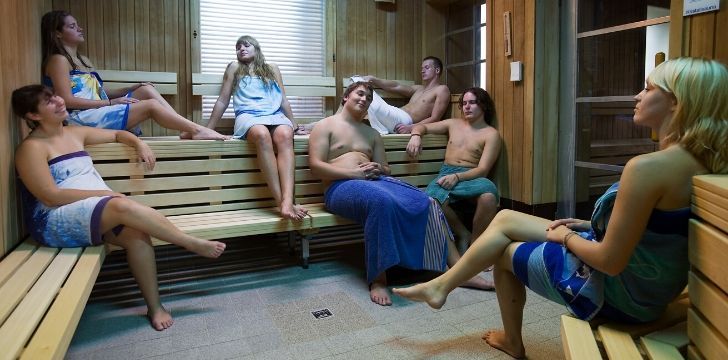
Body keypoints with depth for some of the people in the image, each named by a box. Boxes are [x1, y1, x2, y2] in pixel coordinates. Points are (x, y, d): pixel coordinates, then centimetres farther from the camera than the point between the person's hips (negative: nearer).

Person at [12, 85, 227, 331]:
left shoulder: (75, 133, 15)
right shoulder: (32, 147, -6)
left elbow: (117, 134, 28)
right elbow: (51, 197, -15)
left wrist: (139, 144, 6)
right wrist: (101, 193, -16)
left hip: (94, 210, 7)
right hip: (55, 222, -7)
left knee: (137, 234, -25)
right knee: (123, 206, -33)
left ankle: (155, 306, -17)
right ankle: (192, 244, -20)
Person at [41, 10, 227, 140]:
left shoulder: (83, 60, 23)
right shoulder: (58, 60, -4)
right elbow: (67, 100, -14)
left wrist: (131, 89, 3)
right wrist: (111, 102, -17)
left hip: (99, 111, 8)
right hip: (83, 117, -8)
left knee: (147, 90, -5)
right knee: (151, 105, -19)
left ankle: (190, 130, -18)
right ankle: (197, 129, -15)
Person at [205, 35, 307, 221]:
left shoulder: (272, 69, 27)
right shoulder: (234, 68, 22)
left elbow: (283, 100, 25)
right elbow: (222, 101, 19)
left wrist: (294, 125, 20)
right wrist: (208, 129, 14)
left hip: (275, 115, 2)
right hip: (248, 116, -2)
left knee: (285, 135, -37)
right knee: (262, 135, -40)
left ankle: (287, 200, -55)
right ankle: (281, 201, -46)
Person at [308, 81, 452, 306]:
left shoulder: (372, 134, 27)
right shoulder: (325, 126, 10)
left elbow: (386, 168, 24)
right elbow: (315, 166, -3)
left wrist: (378, 169, -3)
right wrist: (355, 173, -14)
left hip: (375, 180, 6)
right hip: (341, 185, -5)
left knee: (423, 202, -23)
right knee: (382, 200, -40)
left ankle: (448, 264, -15)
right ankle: (377, 278, -35)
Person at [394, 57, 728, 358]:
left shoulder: (647, 167, -31)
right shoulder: (698, 158, -1)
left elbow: (611, 261, -29)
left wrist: (567, 237, -9)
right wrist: (588, 226, 7)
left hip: (619, 290, -8)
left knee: (506, 252, 13)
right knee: (505, 219, 9)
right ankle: (441, 285, 24)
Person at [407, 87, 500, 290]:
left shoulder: (491, 134, 10)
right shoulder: (453, 124, 24)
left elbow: (483, 169, -2)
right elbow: (422, 126, 29)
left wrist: (456, 177, -20)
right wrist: (416, 135, 3)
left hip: (471, 177, -2)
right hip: (445, 175, 2)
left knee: (489, 194, -39)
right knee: (431, 202, -36)